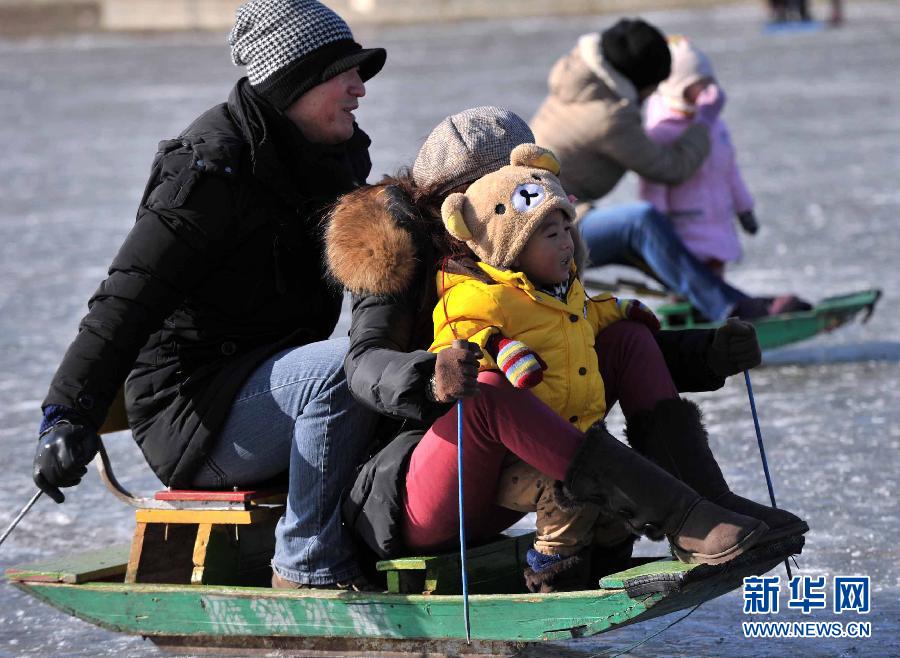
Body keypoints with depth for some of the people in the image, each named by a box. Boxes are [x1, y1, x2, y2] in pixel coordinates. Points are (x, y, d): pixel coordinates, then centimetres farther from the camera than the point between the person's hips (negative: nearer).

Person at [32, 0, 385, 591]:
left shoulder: (338, 159, 10)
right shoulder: (217, 166, -17)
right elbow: (129, 296, -24)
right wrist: (70, 413, -33)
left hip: (271, 382, 9)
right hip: (189, 409, -9)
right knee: (343, 369, -32)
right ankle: (308, 567, -22)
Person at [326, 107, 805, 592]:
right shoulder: (403, 261, -6)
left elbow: (621, 351, 16)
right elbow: (365, 366, -25)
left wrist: (710, 353, -2)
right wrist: (432, 379, -48)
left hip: (497, 491, 7)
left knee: (626, 337, -1)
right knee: (488, 388, -38)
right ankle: (685, 521, -44)